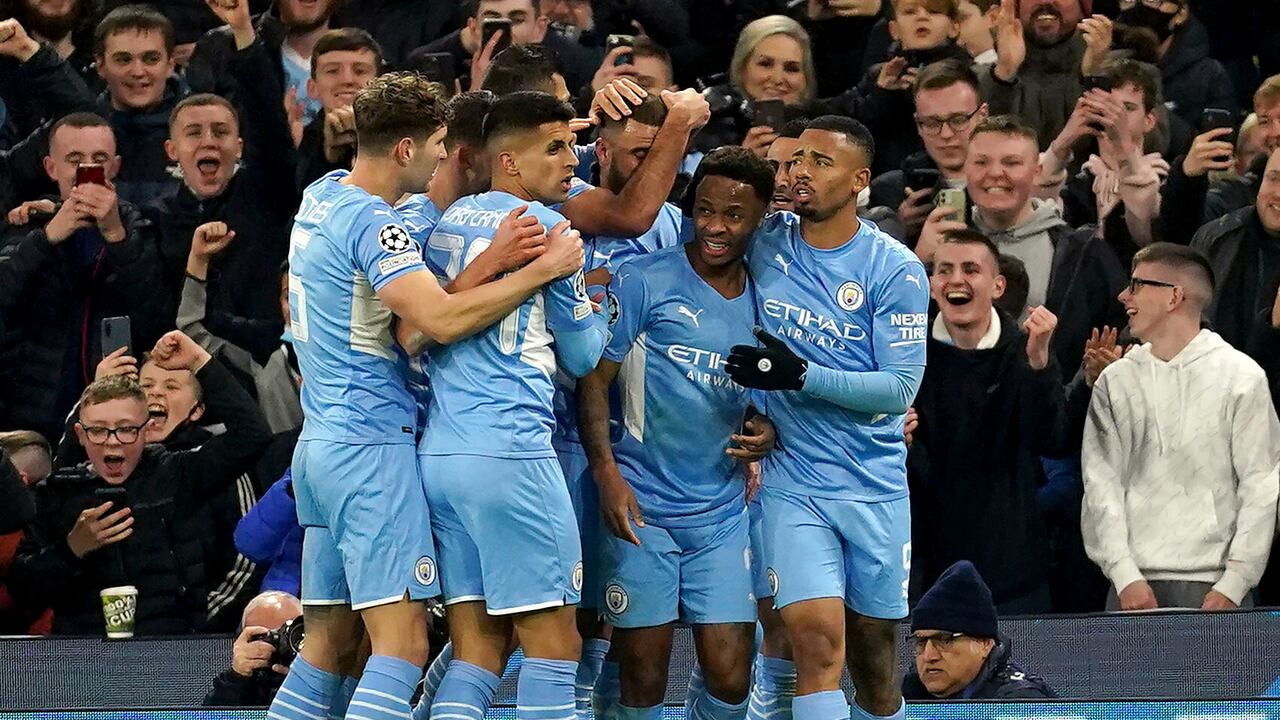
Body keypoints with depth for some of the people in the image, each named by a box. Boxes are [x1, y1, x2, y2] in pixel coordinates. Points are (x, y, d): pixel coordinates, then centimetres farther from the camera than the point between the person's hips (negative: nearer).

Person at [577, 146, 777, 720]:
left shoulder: (761, 301, 10)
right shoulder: (646, 281, -5)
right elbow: (593, 377, -6)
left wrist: (764, 431, 0)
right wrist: (605, 471, -19)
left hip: (722, 515, 4)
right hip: (642, 507, -4)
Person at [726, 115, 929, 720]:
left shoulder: (895, 269, -6)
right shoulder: (764, 241, 1)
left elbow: (902, 388, -10)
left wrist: (801, 376, -19)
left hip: (876, 484, 0)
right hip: (793, 482, 0)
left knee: (873, 645, 10)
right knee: (818, 638, -16)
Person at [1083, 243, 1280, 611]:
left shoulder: (1241, 376, 3)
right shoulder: (1116, 381, 11)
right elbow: (1101, 485, 6)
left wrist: (1232, 586, -10)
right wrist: (1126, 578, -7)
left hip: (1213, 582, -3)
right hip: (1136, 582, 3)